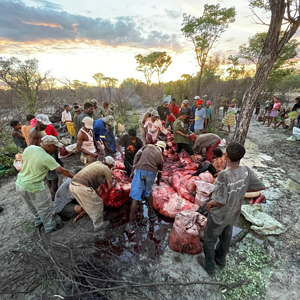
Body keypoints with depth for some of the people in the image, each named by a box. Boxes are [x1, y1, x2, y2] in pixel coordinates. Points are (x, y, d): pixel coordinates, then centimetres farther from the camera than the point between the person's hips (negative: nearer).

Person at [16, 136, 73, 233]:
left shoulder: (29, 148, -7)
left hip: (20, 183, 8)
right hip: (32, 187, -8)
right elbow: (63, 171, -19)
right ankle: (50, 226, 30)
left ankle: (38, 221, 49)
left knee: (32, 206, 28)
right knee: (44, 208, 12)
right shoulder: (47, 158, -26)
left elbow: (24, 162, 8)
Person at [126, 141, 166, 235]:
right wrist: (158, 180, 57)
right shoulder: (161, 157, 27)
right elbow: (160, 171, 38)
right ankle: (151, 214, 41)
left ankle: (131, 225, 6)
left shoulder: (148, 146, 25)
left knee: (135, 197, 1)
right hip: (151, 172, 2)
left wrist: (134, 167, 10)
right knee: (148, 192, 28)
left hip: (140, 169, -1)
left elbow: (138, 154, 9)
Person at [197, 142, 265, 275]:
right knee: (226, 237, 29)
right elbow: (261, 186, -2)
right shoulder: (246, 171, -17)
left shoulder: (224, 175, -35)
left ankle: (209, 266, 40)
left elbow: (221, 201, -30)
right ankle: (220, 259, 53)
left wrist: (209, 203, -11)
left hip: (219, 215, -6)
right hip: (233, 214, 6)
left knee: (209, 239, 19)